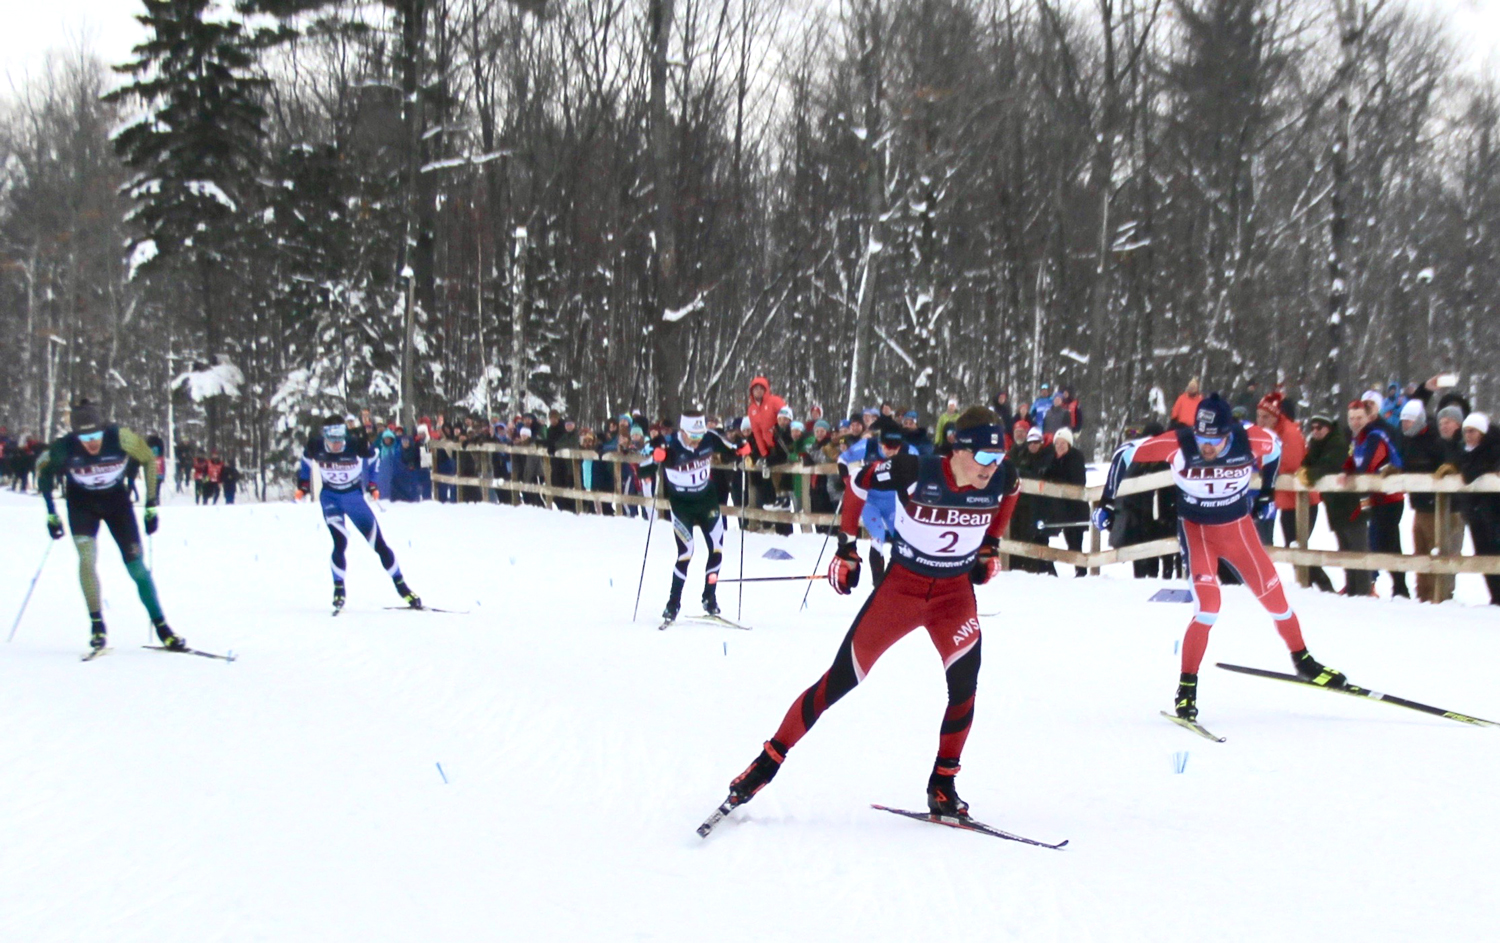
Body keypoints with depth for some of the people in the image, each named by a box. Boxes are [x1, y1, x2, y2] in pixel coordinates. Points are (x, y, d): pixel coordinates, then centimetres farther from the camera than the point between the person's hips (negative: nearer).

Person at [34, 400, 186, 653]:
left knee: (136, 565, -4)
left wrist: (151, 505, -10)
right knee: (87, 557, -22)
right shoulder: (63, 449, -28)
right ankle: (97, 625, -10)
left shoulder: (120, 438, -30)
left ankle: (162, 629, 5)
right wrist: (52, 515, -6)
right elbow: (43, 469, -6)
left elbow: (150, 460, -12)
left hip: (116, 500, 0)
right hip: (81, 504, 0)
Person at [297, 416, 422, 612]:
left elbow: (371, 458, -2)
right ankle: (338, 590, 1)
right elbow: (306, 462, 4)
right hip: (330, 496, 0)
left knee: (379, 543, 1)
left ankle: (402, 588, 12)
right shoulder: (315, 445, -20)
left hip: (354, 495, 0)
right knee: (340, 543, -17)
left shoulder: (356, 443, -24)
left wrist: (372, 483, -1)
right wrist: (303, 485, 4)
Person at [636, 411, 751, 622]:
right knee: (686, 552, -10)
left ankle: (709, 598, 21)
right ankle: (673, 605, 2)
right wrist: (656, 459, -44)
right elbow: (643, 472, -25)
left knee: (717, 549, 4)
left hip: (708, 500, 4)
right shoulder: (671, 448, -25)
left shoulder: (710, 438, -15)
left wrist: (741, 450, -16)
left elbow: (729, 450, 6)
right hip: (682, 505, -4)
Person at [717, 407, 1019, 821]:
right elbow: (861, 482, -6)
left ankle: (943, 785, 1)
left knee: (964, 682, -18)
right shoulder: (916, 472, -25)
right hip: (902, 584, -2)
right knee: (841, 679, -1)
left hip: (956, 591, 2)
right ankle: (770, 759, 13)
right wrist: (846, 546, -2)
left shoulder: (1002, 478, -14)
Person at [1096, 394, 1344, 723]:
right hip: (1196, 528, -3)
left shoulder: (1252, 441, -21)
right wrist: (1108, 502, -15)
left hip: (1238, 526, 3)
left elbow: (1274, 447, 4)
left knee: (1273, 595, 7)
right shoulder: (1178, 444, -27)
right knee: (1208, 604, -19)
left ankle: (1303, 661, 32)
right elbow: (1126, 452, -17)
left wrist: (1266, 492, 11)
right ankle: (1187, 686, -6)